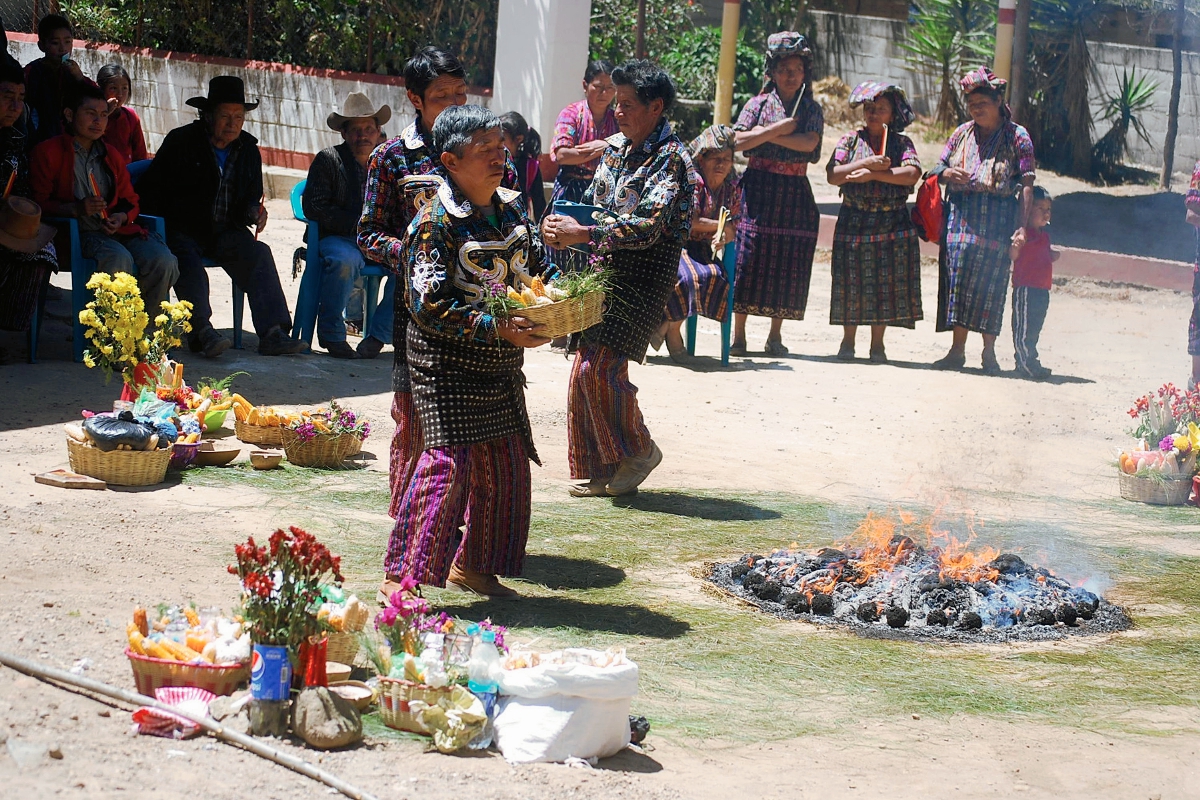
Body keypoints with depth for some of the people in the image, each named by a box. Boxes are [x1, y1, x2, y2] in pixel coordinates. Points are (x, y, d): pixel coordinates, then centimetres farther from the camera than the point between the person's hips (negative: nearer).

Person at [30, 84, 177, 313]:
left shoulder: (111, 156, 24)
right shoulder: (49, 152, 5)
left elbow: (131, 201, 25)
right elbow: (38, 203, -3)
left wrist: (121, 217, 0)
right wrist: (76, 208, -20)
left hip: (117, 231, 6)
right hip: (78, 232, -6)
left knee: (163, 261, -23)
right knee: (119, 259, -37)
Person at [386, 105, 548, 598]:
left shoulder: (511, 210, 7)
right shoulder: (437, 221, -16)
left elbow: (534, 266, 21)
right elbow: (429, 304, -21)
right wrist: (497, 328, -26)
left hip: (501, 367, 8)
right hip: (448, 365, -8)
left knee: (506, 463, 9)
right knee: (449, 464, -13)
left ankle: (472, 564, 26)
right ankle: (403, 573, -3)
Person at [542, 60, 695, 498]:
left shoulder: (670, 159, -12)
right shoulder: (615, 148, 13)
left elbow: (648, 227, -22)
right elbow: (592, 203, 20)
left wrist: (583, 234, -24)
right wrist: (561, 224, -2)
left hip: (642, 279, -8)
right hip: (604, 271, 8)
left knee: (600, 367, -15)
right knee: (586, 369, 5)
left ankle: (638, 450, 4)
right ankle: (599, 470, 15)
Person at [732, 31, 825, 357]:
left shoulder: (810, 110, 9)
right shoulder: (759, 104, 6)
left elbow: (809, 142, -10)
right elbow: (739, 141, -7)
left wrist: (766, 134, -11)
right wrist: (779, 129, -12)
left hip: (795, 194, 2)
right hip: (758, 190, -1)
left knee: (788, 264, 1)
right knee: (749, 256, -6)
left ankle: (775, 335, 10)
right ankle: (738, 334, -2)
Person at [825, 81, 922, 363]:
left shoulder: (901, 143, 6)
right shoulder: (850, 140, 7)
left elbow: (913, 174, -11)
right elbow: (833, 175, -5)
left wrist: (873, 174, -15)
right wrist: (865, 163, -16)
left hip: (892, 222, 0)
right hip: (854, 220, 0)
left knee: (886, 281, -1)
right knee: (852, 280, 0)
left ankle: (877, 343, 7)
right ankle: (848, 340, 13)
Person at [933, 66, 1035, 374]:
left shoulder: (1017, 136, 1)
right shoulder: (962, 133, 14)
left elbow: (1026, 185, -5)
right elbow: (938, 168, 18)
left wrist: (1022, 227, -15)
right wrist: (948, 174, -7)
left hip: (997, 220, -4)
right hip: (961, 217, 4)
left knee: (990, 285, -5)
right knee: (959, 280, -1)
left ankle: (989, 351, 4)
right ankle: (957, 349, 2)